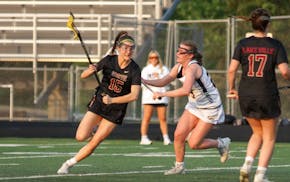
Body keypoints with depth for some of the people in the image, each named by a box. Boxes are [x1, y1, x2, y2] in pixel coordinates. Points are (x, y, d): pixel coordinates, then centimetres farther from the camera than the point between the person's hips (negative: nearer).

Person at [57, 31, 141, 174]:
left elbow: (134, 95, -22)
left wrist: (112, 100, -32)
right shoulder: (109, 60, -10)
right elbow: (83, 76, -4)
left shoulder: (135, 70, -15)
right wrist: (90, 71, -29)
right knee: (81, 137, -10)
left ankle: (69, 164, 14)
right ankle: (95, 126, 23)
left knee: (94, 143, -4)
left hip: (116, 110, -1)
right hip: (98, 103, 1)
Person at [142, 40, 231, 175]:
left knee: (193, 144, -6)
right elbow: (163, 81, 0)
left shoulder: (192, 68, -30)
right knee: (178, 135, -4)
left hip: (210, 110, -8)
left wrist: (162, 94, -41)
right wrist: (145, 81, -18)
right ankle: (179, 166, 13)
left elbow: (185, 90, -45)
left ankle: (222, 144, 18)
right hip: (194, 106, 8)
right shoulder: (179, 67, -2)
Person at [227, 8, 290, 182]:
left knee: (258, 133, 24)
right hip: (267, 96, -3)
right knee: (269, 138, 12)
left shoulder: (243, 44, -2)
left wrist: (232, 88, 9)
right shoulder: (276, 45, -7)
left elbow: (232, 70, -6)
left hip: (246, 96, 3)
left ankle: (247, 165, 4)